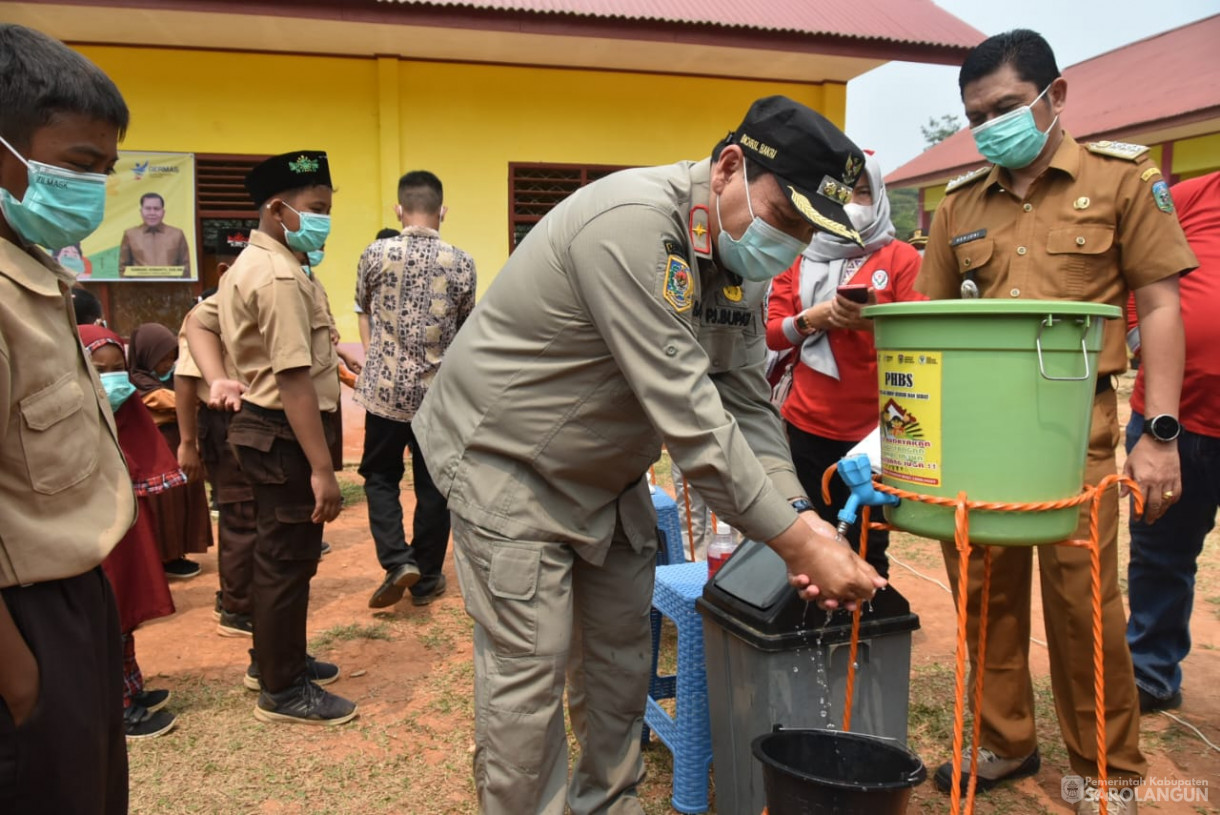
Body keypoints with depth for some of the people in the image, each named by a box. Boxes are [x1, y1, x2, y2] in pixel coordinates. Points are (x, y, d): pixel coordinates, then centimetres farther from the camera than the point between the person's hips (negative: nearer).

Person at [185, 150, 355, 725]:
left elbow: (199, 322, 18)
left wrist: (217, 379, 2)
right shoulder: (282, 277, -21)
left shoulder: (252, 264, 13)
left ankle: (273, 659, 39)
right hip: (285, 434, -11)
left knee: (279, 553, 22)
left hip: (261, 425, 11)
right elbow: (294, 380, -27)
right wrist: (323, 470, -26)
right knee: (288, 560, 2)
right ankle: (283, 691, 17)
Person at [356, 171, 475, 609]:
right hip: (439, 390, 1)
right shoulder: (461, 262, -5)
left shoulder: (376, 254, -6)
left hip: (386, 387, 0)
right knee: (433, 485, 10)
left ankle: (398, 562, 2)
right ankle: (427, 579, 20)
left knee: (380, 476, 16)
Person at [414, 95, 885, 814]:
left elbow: (747, 404, -2)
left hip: (607, 470, 9)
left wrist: (799, 515, -16)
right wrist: (797, 539, -30)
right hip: (505, 458, -8)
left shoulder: (740, 256, -2)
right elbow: (688, 417, -34)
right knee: (530, 666, -4)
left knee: (621, 648, 13)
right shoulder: (633, 224, -31)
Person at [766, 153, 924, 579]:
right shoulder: (799, 258, 10)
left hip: (875, 429, -2)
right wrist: (811, 318, -13)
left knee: (868, 549, 6)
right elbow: (771, 334, 5)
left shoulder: (901, 257, 1)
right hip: (806, 428, 3)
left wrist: (874, 321, -24)